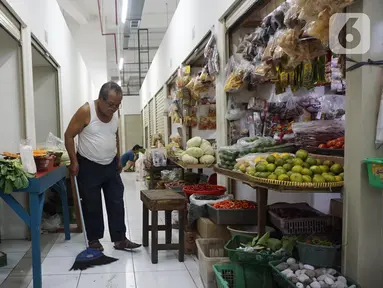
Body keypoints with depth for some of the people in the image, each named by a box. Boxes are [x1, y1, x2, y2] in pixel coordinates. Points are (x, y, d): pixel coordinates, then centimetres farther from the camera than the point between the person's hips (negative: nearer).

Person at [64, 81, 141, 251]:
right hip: (89, 166, -5)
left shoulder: (115, 112, -2)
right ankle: (93, 240, 20)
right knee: (92, 205, 5)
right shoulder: (86, 111, -20)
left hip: (110, 166, 5)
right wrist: (74, 162, -14)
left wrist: (118, 159, 14)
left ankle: (120, 239, 13)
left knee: (116, 203, 5)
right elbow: (69, 136, -13)